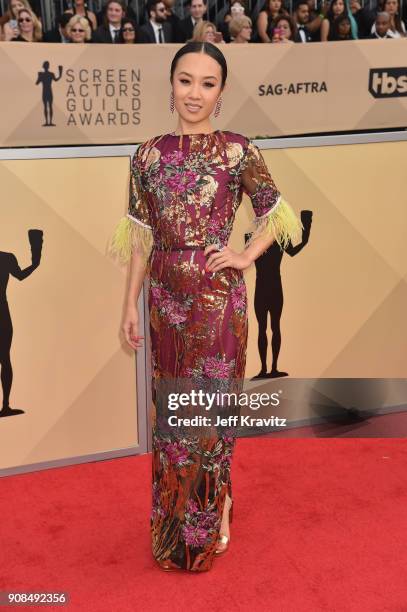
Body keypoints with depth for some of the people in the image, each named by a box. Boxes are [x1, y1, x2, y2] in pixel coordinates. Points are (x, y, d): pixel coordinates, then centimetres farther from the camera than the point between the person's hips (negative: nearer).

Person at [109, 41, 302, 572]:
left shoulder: (239, 151, -5)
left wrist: (245, 257, -7)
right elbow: (142, 237, 5)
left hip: (218, 295, -3)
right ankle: (176, 520, 32)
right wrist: (131, 304, 4)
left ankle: (215, 512, 27)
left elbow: (273, 214, 6)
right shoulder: (149, 155, 2)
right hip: (167, 296, 3)